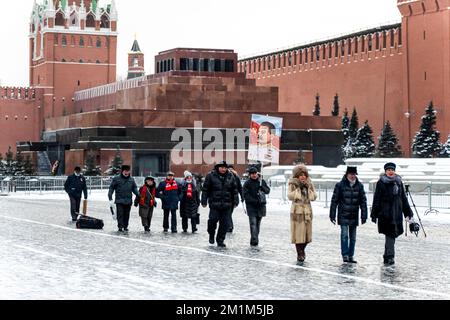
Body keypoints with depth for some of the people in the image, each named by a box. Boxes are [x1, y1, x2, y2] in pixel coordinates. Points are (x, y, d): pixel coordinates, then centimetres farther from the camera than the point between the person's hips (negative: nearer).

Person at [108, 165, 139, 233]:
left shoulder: (131, 180, 10)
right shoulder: (116, 179, 0)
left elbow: (135, 188, 15)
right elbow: (111, 188, 1)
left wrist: (138, 195, -4)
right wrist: (110, 198, -6)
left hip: (128, 201, 3)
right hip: (119, 200, -3)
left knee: (126, 214, 8)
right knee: (120, 214, -8)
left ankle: (125, 227, 17)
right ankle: (120, 227, -6)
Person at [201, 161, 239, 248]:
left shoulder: (230, 176, 8)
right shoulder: (211, 176, -1)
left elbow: (234, 190, 14)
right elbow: (205, 189, 1)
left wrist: (235, 201, 10)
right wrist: (204, 201, -2)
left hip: (227, 205, 3)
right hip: (214, 204, -3)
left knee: (224, 223, 2)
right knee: (213, 219, -9)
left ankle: (220, 240, 13)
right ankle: (211, 235, 20)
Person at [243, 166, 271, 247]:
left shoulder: (262, 181, 9)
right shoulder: (247, 183, -3)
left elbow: (268, 191, 9)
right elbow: (246, 195, -8)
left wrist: (262, 187, -12)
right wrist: (255, 201, -17)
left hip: (261, 206, 4)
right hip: (251, 206, -4)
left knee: (258, 224, 10)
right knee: (253, 223, -14)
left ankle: (255, 240, 19)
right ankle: (254, 241, -19)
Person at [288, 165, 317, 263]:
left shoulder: (309, 184, 10)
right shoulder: (293, 184, -2)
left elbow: (314, 197, 5)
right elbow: (290, 196, -12)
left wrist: (308, 188, -8)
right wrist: (298, 188, -17)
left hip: (307, 210, 4)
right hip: (297, 211, -4)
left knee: (307, 232, 8)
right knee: (298, 233, -5)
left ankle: (302, 250, 31)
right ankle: (300, 254, 5)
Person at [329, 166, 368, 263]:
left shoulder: (359, 186, 4)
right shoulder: (340, 185, -5)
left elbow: (363, 201, 7)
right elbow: (334, 201, -2)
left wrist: (364, 216, 2)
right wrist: (332, 215, -3)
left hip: (354, 216, 4)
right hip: (343, 216, -4)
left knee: (353, 237, 8)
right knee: (344, 235, -11)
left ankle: (351, 256, 16)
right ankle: (345, 255, -7)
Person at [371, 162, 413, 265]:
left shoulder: (399, 182, 12)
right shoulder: (381, 183, -1)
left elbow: (403, 198, 18)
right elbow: (376, 200, -2)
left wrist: (408, 212, 17)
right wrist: (374, 214, -6)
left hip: (397, 214, 4)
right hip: (385, 213, -4)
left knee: (392, 234, 7)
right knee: (390, 234, -8)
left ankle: (388, 257, 18)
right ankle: (389, 257, -6)